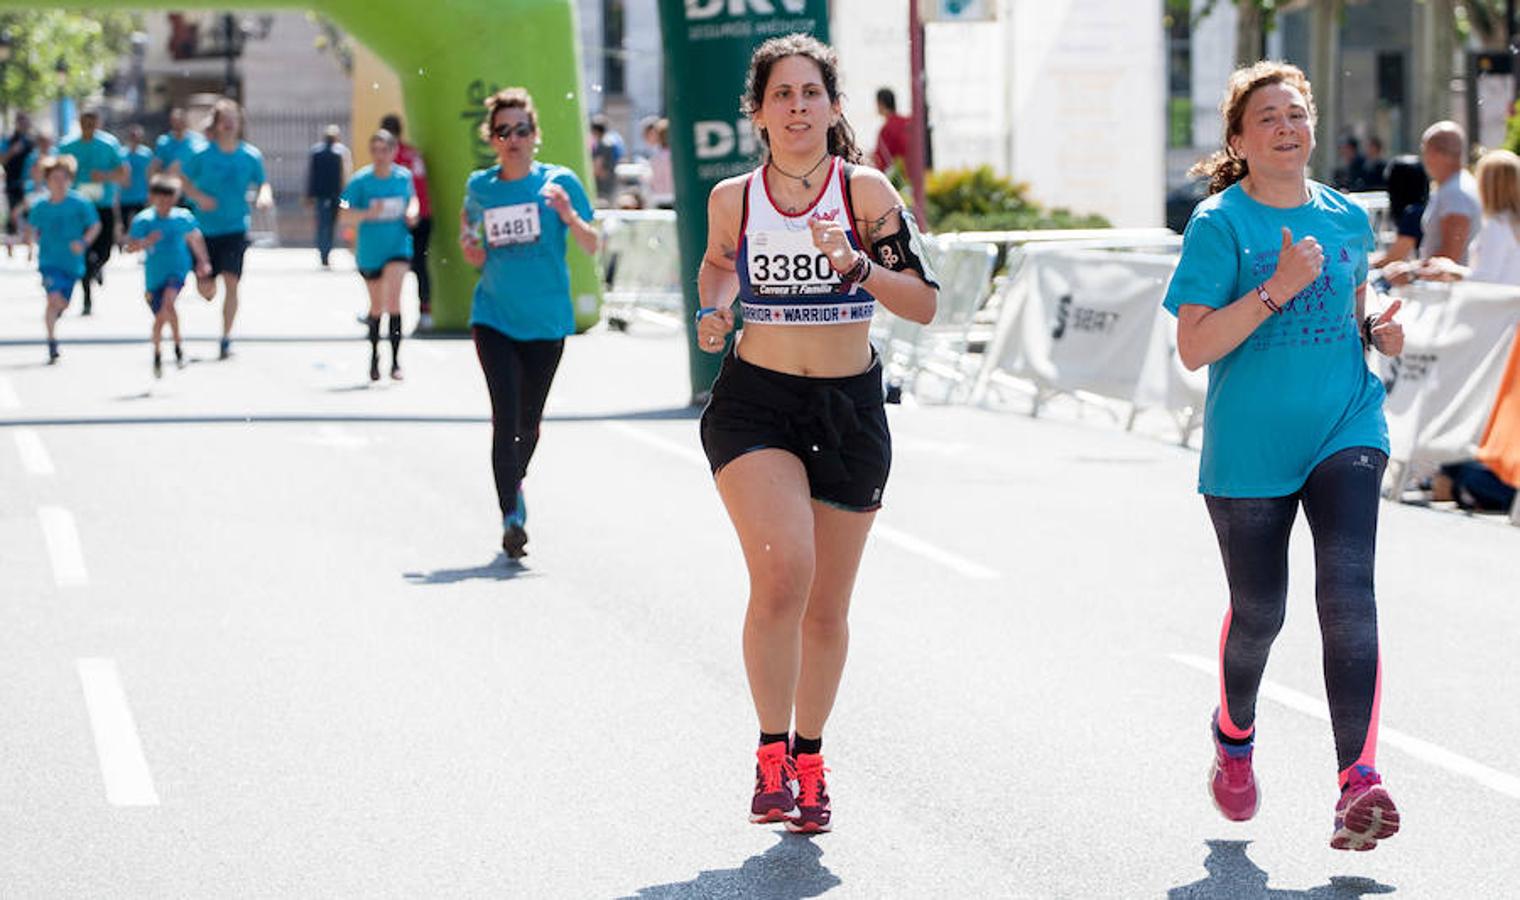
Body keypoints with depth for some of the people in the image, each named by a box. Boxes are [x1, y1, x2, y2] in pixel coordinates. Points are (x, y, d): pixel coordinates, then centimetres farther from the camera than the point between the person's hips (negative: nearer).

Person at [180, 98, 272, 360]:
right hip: (206, 228, 0)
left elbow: (262, 183, 9)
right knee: (205, 288, 1)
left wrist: (265, 196, -13)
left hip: (236, 227, 0)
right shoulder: (203, 153, -5)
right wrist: (199, 197, -16)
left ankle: (226, 338, -3)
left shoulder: (251, 155, -2)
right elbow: (185, 181, 2)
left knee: (231, 282, -13)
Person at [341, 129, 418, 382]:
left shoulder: (404, 176, -2)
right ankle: (374, 355, 37)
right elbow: (345, 216, -12)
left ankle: (396, 360, -16)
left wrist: (412, 211, -3)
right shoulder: (360, 180, -10)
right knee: (376, 306, 14)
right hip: (369, 252, 0)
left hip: (398, 248, 0)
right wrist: (368, 214, -30)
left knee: (393, 298, -20)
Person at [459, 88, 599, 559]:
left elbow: (592, 247, -6)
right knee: (505, 414, -15)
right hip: (493, 317, 0)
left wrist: (570, 216, -25)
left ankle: (515, 484, 41)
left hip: (546, 320, 0)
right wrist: (470, 249, 3)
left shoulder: (559, 182, -4)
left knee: (529, 420, 12)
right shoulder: (479, 186, 3)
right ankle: (511, 515, -17)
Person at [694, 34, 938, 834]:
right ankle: (771, 752, -7)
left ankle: (809, 758, 31)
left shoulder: (864, 191, -6)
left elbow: (924, 303, -8)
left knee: (826, 607, 10)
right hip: (754, 403, -1)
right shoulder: (732, 200, -1)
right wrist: (714, 311, 3)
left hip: (849, 409, 1)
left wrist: (855, 265, -23)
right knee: (780, 575, -23)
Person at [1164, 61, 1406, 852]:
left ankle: (1358, 780, -24)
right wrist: (1278, 289, -22)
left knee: (1348, 590, -18)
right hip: (1249, 447, -2)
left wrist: (1379, 332, 1)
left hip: (1345, 429, 2)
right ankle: (1234, 734, 43)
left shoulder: (1348, 220, 7)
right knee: (1258, 612, 10)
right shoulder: (1219, 223, -7)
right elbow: (1194, 348, -13)